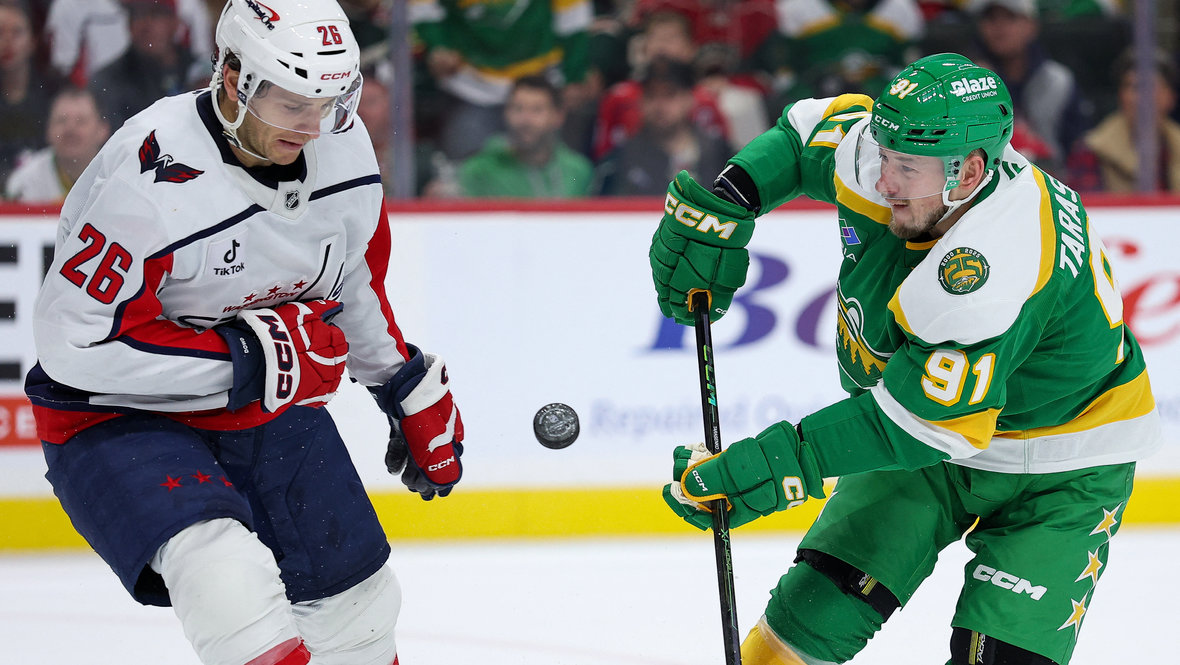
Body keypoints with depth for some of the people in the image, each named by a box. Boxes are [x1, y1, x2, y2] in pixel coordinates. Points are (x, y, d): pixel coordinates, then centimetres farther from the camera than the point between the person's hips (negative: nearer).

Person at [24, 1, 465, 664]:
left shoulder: (343, 146, -7)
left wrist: (412, 389, 18)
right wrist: (249, 358, -26)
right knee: (232, 582, -33)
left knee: (359, 609, 10)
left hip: (270, 407, 7)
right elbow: (74, 343, -29)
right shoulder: (148, 179, -30)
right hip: (123, 416, -7)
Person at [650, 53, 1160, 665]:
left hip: (1059, 472, -6)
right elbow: (809, 129, 7)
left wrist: (771, 465, -37)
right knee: (814, 609, -8)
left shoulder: (994, 268, -39)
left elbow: (917, 424, -37)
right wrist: (722, 202, -6)